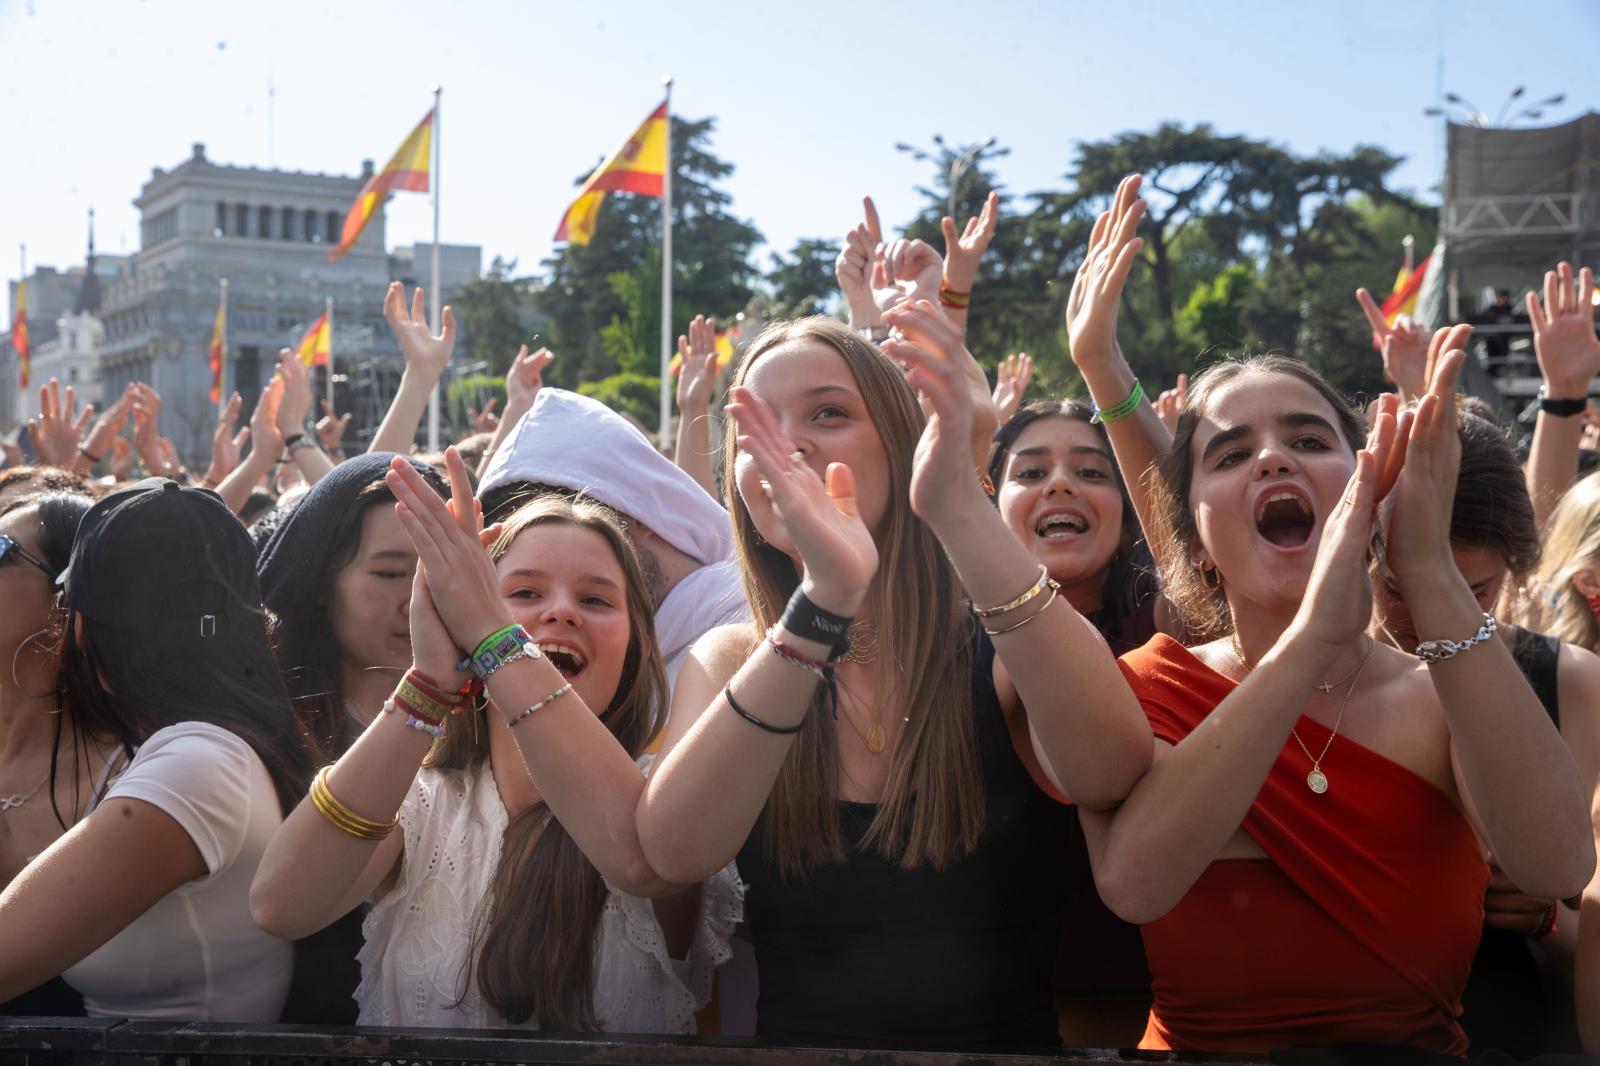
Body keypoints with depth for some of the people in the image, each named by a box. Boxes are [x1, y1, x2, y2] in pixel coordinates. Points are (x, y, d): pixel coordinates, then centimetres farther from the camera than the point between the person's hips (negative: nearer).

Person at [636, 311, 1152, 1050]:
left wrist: (961, 509, -32)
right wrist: (824, 597, -27)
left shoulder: (1005, 652, -4)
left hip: (1010, 1046, -2)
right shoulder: (730, 661, 1)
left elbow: (1108, 772, -24)